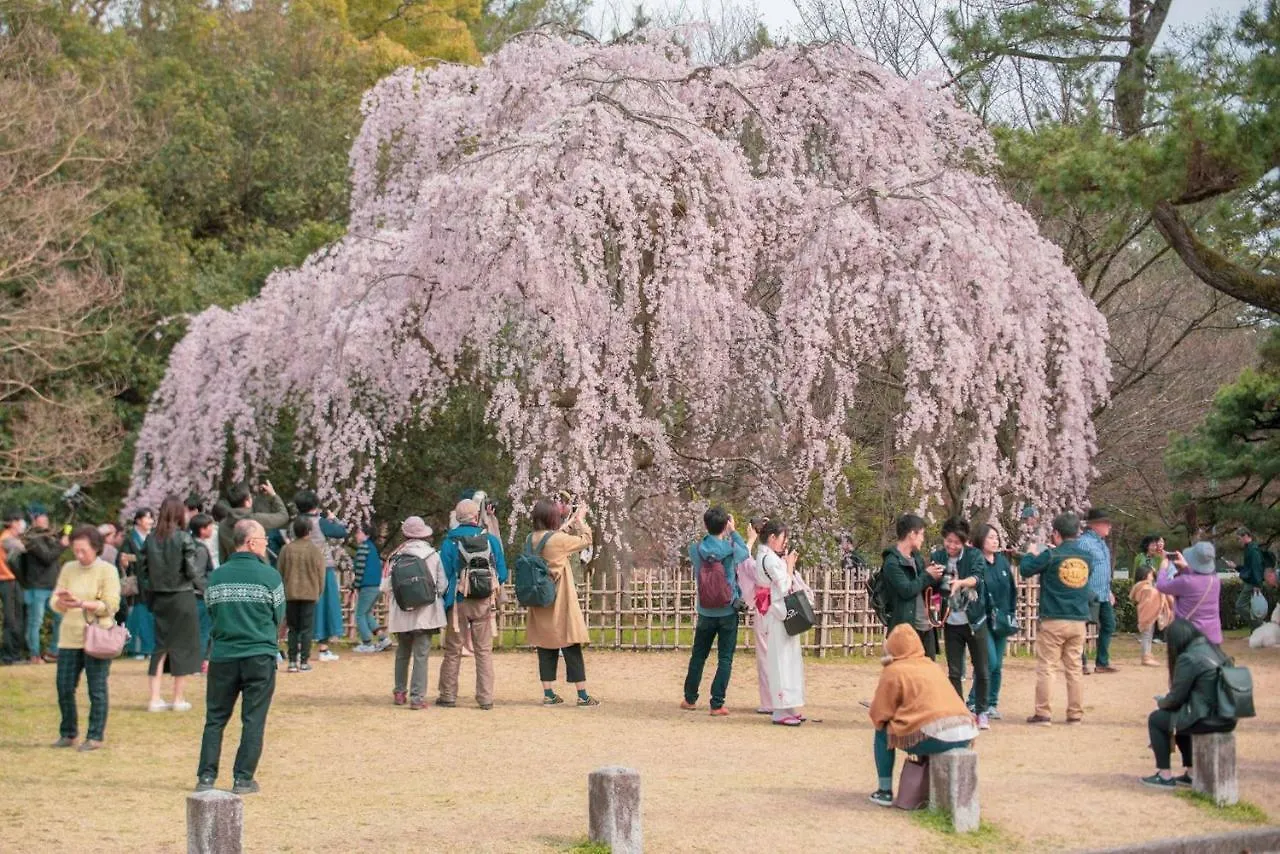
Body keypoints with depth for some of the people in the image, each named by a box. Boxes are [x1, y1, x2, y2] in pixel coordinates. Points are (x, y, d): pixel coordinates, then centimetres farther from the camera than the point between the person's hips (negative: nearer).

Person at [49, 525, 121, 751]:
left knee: (97, 690, -1)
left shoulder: (107, 571, -3)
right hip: (69, 637, 5)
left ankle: (95, 736, 8)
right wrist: (61, 602, -16)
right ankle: (68, 734, 20)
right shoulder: (68, 569, 10)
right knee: (65, 688, 6)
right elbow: (54, 603, 8)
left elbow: (111, 605, -11)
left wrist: (82, 603, -21)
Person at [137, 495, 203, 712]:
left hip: (159, 598, 4)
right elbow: (191, 571, -14)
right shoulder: (184, 538, -11)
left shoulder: (151, 539, 2)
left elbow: (142, 570, 3)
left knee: (161, 645, 11)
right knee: (183, 645, 6)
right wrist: (205, 585, 3)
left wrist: (148, 598, 12)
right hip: (182, 597, -4)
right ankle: (179, 699, 8)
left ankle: (155, 698, 8)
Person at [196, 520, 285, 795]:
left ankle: (206, 777, 9)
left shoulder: (217, 576, 1)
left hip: (222, 657, 3)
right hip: (260, 657, -3)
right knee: (253, 720, 5)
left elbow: (211, 611, 10)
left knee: (215, 718, 11)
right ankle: (243, 779, 5)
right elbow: (279, 616, 1)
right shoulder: (269, 575, -7)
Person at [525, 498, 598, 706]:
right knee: (572, 649, 0)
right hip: (561, 603, -6)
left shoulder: (533, 539, 2)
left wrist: (572, 521, 29)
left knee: (546, 648, 11)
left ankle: (548, 694, 12)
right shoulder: (558, 540, -17)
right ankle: (582, 695, 3)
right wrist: (581, 519, 14)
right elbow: (586, 540, -1)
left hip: (541, 603, 6)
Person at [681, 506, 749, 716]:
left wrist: (709, 528, 12)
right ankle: (717, 704, -1)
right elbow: (746, 553, 10)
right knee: (725, 659, 2)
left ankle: (690, 698, 27)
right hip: (728, 612, -2)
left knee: (698, 655, 17)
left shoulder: (695, 549, -9)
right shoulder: (732, 549, -13)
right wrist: (733, 532, 17)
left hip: (705, 612, 2)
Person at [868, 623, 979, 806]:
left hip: (934, 738, -7)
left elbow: (879, 714, 4)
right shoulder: (931, 666, 23)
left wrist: (880, 721, 26)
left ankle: (885, 791, 15)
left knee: (882, 733, 17)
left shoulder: (894, 671, 3)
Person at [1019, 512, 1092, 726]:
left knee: (1046, 668, 1)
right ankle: (1076, 714, 10)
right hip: (1078, 621, 4)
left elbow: (1025, 570, -2)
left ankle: (1042, 714, -1)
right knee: (1075, 668, 9)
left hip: (1053, 621, -4)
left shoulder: (1051, 555, -9)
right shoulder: (1085, 557, 5)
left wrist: (1030, 554, 18)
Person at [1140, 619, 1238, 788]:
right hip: (1227, 718, 8)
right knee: (1180, 717, 32)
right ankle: (1191, 773, 33)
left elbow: (1175, 699, -11)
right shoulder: (1213, 650, 10)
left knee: (1156, 719, 11)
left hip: (1208, 720, -8)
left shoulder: (1188, 659, -15)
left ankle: (1165, 776, 16)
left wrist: (1161, 702, 11)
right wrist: (1166, 701, 20)